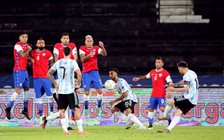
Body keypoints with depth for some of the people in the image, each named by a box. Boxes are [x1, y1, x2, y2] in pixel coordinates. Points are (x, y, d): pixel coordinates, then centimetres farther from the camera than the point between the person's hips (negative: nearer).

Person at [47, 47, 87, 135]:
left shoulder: (58, 62, 6)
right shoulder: (72, 62, -7)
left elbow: (49, 73, 13)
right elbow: (79, 74, -19)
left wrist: (55, 84, 19)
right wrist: (78, 84, -4)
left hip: (60, 90, 4)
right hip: (70, 90, -4)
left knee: (61, 110, 9)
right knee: (77, 109, 0)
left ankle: (65, 130, -1)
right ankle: (80, 130, -4)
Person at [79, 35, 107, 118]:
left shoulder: (96, 48, 5)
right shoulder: (82, 49, -1)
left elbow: (104, 54, -10)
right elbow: (82, 59, -15)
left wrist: (102, 47, -28)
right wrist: (89, 55, -32)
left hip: (95, 72, 2)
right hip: (86, 73, -2)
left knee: (100, 91, -3)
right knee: (87, 92, -3)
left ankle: (99, 108, 9)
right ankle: (86, 110, 5)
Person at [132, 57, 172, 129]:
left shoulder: (165, 73, -8)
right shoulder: (152, 72, 11)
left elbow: (170, 82, -16)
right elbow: (146, 76, 32)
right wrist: (138, 78, 26)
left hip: (161, 95, -6)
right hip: (153, 95, 6)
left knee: (162, 108, -20)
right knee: (151, 109, 6)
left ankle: (170, 122, -7)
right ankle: (150, 125, 16)